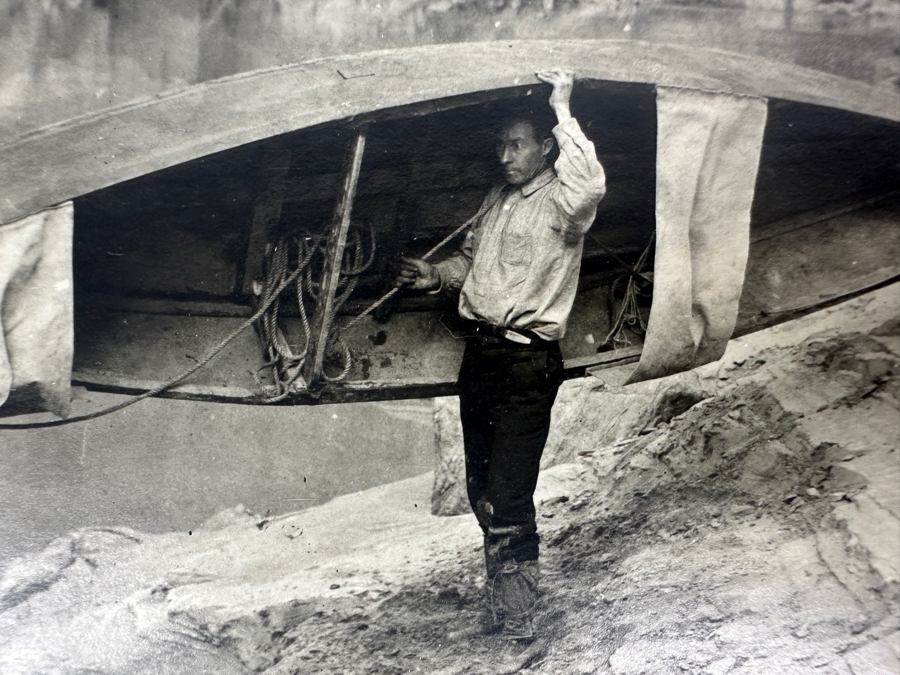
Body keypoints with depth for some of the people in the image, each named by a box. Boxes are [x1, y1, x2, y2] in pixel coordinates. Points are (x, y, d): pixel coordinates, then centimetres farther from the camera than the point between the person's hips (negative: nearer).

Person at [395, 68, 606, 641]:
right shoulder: (498, 199, 17)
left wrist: (563, 111, -25)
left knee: (508, 497, -9)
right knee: (481, 486, 17)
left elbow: (590, 187, -34)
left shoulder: (559, 202, -9)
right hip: (480, 351, 9)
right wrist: (439, 276, 11)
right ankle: (507, 585, 38)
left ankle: (516, 620, 8)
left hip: (527, 362, -8)